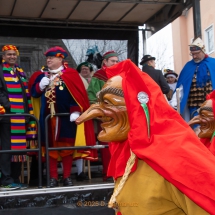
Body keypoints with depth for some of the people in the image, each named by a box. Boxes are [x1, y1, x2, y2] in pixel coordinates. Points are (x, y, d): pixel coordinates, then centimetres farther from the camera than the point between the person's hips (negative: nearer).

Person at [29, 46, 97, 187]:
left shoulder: (70, 74, -2)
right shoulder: (42, 76, 12)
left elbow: (78, 94, -8)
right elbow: (34, 93, 11)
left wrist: (76, 111, -17)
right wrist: (41, 86, -8)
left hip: (66, 117, -4)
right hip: (47, 117, 4)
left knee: (67, 146, 4)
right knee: (50, 146, 5)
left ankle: (67, 177, 13)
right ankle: (53, 177, 13)